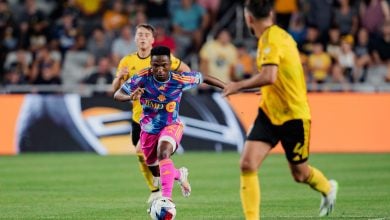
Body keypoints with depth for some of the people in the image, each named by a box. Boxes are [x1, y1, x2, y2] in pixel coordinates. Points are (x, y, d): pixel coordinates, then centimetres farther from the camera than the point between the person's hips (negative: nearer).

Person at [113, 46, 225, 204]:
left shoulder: (179, 80, -22)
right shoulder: (142, 78, -23)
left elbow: (203, 78, -6)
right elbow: (117, 95, -23)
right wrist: (130, 97, -46)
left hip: (171, 126, -3)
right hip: (148, 129, 3)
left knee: (163, 154, -36)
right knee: (157, 173, 19)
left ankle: (167, 197, -39)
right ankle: (180, 175, 54)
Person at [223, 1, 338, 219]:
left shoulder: (271, 39, -21)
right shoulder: (280, 35, 6)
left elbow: (269, 77, -35)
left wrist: (239, 85, -23)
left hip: (294, 116, -8)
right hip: (269, 114, 8)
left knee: (300, 173, 12)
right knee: (247, 164, -11)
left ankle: (328, 188, 44)